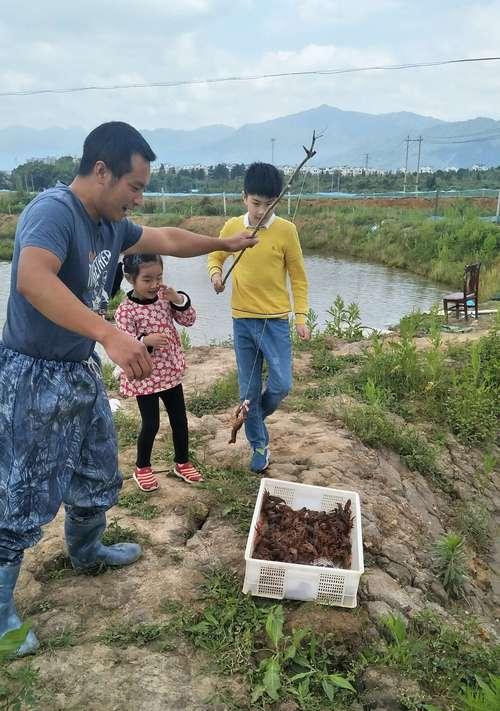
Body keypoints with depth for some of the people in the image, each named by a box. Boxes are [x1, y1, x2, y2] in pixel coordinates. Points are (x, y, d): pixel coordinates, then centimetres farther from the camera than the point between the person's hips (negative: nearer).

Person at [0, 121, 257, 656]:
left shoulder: (111, 225, 6)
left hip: (82, 372, 9)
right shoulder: (53, 210, -22)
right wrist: (111, 336, -48)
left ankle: (86, 551, 48)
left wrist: (226, 244, 32)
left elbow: (167, 239, 22)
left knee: (98, 475, 23)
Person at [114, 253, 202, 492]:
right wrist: (145, 341, -39)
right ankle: (142, 468, 28)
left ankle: (182, 462, 35)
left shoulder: (164, 297, -1)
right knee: (151, 425, 4)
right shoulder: (125, 310, -18)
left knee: (180, 420, 15)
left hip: (170, 372, 6)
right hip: (145, 378, -6)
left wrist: (179, 300, -15)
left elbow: (189, 320, 2)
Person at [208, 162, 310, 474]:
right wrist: (216, 273, -5)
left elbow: (298, 276, 0)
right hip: (242, 320, 2)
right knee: (248, 389, 7)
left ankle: (255, 417, 26)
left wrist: (301, 317, -6)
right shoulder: (232, 227, 1)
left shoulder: (286, 230, -7)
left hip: (275, 320, -2)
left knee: (281, 385, -6)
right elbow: (216, 256, 18)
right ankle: (259, 444, 24)